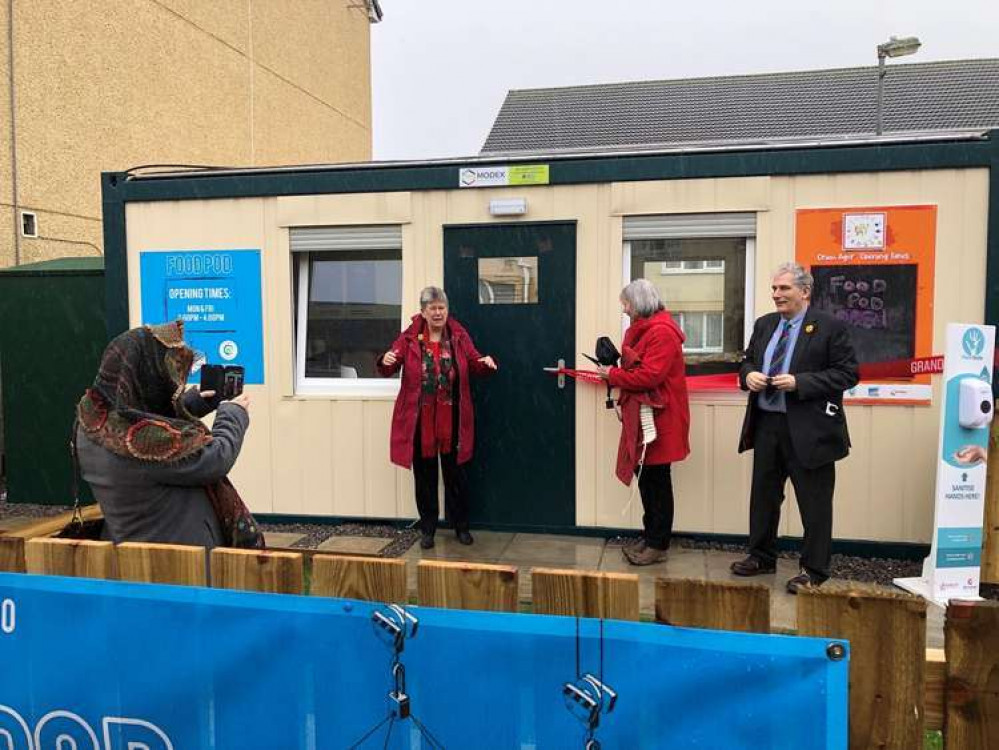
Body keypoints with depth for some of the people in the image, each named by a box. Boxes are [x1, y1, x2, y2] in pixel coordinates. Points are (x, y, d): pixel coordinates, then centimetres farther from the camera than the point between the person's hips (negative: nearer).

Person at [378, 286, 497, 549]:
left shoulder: (459, 335, 3)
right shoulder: (409, 338, -2)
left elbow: (475, 364, 6)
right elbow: (388, 370, -4)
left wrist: (486, 363, -17)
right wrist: (385, 362, -27)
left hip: (451, 418, 1)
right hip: (420, 419, -1)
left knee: (455, 473, 11)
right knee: (424, 475, 9)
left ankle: (461, 526, 27)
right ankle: (428, 529, 24)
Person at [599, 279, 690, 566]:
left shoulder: (662, 331, -16)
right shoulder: (641, 329, 16)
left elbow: (649, 375, -23)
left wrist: (613, 375, -12)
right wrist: (615, 372, 1)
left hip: (659, 417, -9)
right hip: (641, 415, 9)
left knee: (656, 480, 0)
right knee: (645, 477, 14)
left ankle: (658, 545, 11)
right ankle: (649, 536, 25)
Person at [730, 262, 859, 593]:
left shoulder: (830, 327, -8)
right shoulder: (764, 325, 11)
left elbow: (847, 374, -12)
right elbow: (748, 361, 20)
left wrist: (799, 382, -20)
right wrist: (748, 374, -4)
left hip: (808, 430, -6)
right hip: (766, 424, 6)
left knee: (814, 503, 4)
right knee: (763, 494, 16)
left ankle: (813, 571, 17)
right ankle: (762, 556, 32)